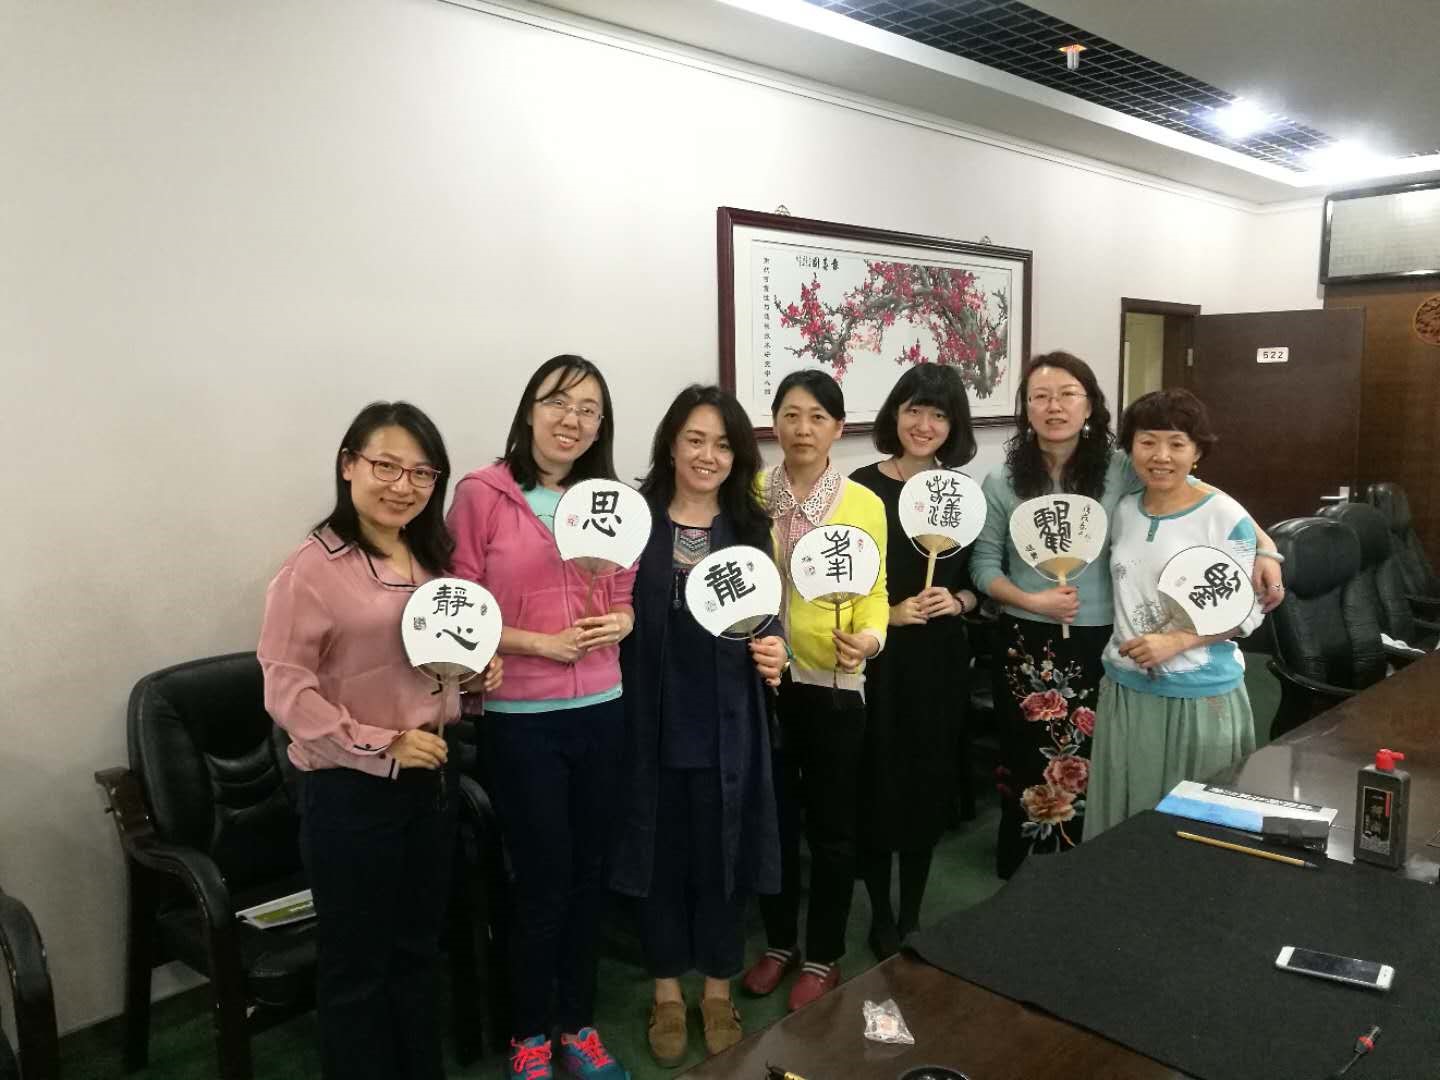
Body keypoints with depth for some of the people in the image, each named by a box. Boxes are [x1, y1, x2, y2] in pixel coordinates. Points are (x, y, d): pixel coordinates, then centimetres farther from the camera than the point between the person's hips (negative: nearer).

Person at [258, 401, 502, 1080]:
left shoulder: (433, 561, 7)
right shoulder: (313, 570, -16)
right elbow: (286, 688, -18)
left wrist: (478, 674, 0)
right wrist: (381, 745, -22)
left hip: (431, 777, 7)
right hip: (350, 788, -7)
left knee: (417, 949, 21)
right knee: (356, 962, 10)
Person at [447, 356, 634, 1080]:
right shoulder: (480, 495, -9)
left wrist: (621, 622, -7)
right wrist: (541, 642, -17)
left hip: (601, 712, 5)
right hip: (520, 719, -4)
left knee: (590, 875, 14)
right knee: (543, 882, 5)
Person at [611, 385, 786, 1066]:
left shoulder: (752, 528, 3)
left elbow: (768, 622, 4)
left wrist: (774, 651, -15)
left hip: (726, 725, 1)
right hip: (652, 721, -1)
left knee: (722, 855, 13)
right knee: (661, 856, 12)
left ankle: (718, 990, 34)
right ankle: (667, 994, 33)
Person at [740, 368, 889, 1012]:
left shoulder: (864, 504, -3)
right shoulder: (750, 494, 0)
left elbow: (874, 591, -2)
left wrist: (868, 638, -21)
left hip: (834, 683, -1)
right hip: (763, 679, 2)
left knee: (830, 824, 9)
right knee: (772, 819, 14)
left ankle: (824, 956, 27)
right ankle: (779, 943, 34)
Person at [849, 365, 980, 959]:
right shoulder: (860, 487, -7)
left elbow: (978, 582, 12)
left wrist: (957, 601, -8)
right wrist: (890, 612, -18)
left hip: (940, 659, 4)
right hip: (877, 659, -3)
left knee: (929, 787, 11)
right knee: (878, 787, 3)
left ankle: (912, 917, 29)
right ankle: (881, 918, 23)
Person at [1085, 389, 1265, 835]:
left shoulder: (1225, 516, -11)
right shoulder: (1123, 511, 5)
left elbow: (1247, 610, -10)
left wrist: (1176, 641, -20)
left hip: (1200, 694, -4)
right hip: (1124, 688, 5)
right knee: (1124, 816, 13)